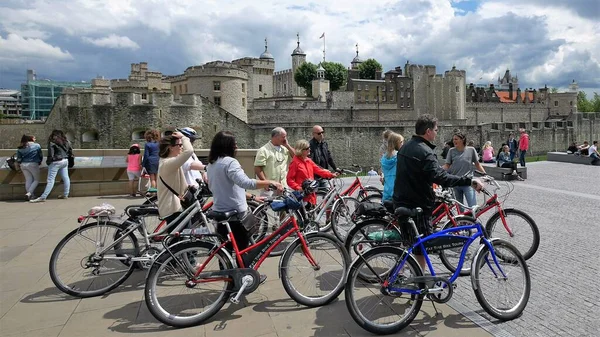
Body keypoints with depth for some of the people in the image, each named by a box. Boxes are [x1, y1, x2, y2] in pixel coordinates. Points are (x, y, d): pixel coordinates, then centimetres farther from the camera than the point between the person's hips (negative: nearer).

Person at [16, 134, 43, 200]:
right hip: (33, 164, -4)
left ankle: (31, 195, 9)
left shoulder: (20, 148, 8)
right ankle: (29, 193, -9)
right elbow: (41, 156, 4)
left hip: (23, 165, 4)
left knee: (28, 180, 9)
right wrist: (39, 162, 20)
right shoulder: (37, 145, 0)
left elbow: (18, 159, 4)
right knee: (36, 180, 7)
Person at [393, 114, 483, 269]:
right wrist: (469, 181, -35)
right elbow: (440, 177, -34)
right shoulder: (425, 152, -21)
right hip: (417, 206, -9)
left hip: (401, 202, 9)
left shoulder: (405, 146, 10)